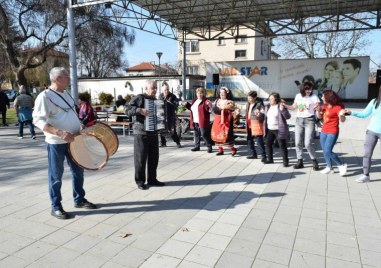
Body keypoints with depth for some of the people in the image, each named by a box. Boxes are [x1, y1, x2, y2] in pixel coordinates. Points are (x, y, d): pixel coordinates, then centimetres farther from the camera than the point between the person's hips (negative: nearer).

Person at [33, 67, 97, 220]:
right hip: (56, 143, -7)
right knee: (56, 176, 4)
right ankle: (56, 207, 17)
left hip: (73, 141, 8)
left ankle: (79, 200, 30)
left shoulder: (66, 94, 11)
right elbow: (38, 120, -19)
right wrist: (60, 133, -29)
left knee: (78, 171, 14)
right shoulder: (45, 96, -13)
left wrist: (81, 129, 10)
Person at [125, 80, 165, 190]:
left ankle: (152, 179, 22)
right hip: (141, 133, -7)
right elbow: (127, 109, -16)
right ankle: (140, 181, 10)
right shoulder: (139, 98, -7)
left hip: (154, 132, 7)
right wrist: (139, 110, -29)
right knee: (141, 158, 0)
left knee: (154, 157, 11)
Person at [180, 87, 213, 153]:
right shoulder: (194, 100, 16)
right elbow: (192, 108, 29)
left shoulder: (205, 101, -8)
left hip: (202, 122, -7)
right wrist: (186, 104, 21)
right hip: (195, 122, 8)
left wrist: (209, 106, -37)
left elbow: (209, 110, -17)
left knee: (204, 134, -6)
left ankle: (209, 147, 6)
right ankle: (197, 146, 27)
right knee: (196, 134, 14)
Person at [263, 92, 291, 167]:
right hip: (270, 130, 7)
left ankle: (285, 161, 8)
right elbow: (266, 117, 21)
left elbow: (288, 117, -16)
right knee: (268, 144, 11)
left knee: (282, 146, -1)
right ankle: (270, 159, 24)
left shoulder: (281, 106, -11)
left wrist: (282, 109, -29)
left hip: (279, 130, -7)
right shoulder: (267, 107, 10)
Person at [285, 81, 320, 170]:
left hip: (309, 120, -5)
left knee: (308, 143, -11)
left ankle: (314, 161, 8)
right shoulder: (298, 96, 8)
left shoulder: (314, 97, -5)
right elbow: (293, 107, 17)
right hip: (299, 120, 5)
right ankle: (300, 161, 16)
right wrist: (284, 105, 4)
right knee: (298, 142, 5)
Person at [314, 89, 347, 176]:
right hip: (324, 131, 8)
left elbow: (342, 120, -18)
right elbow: (320, 117, 14)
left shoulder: (337, 107, -14)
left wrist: (341, 115, -40)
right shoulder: (325, 106, 7)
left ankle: (342, 165, 6)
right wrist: (318, 110, -4)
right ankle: (329, 168, 24)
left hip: (332, 132, -8)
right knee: (324, 151, 11)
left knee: (328, 152, -12)